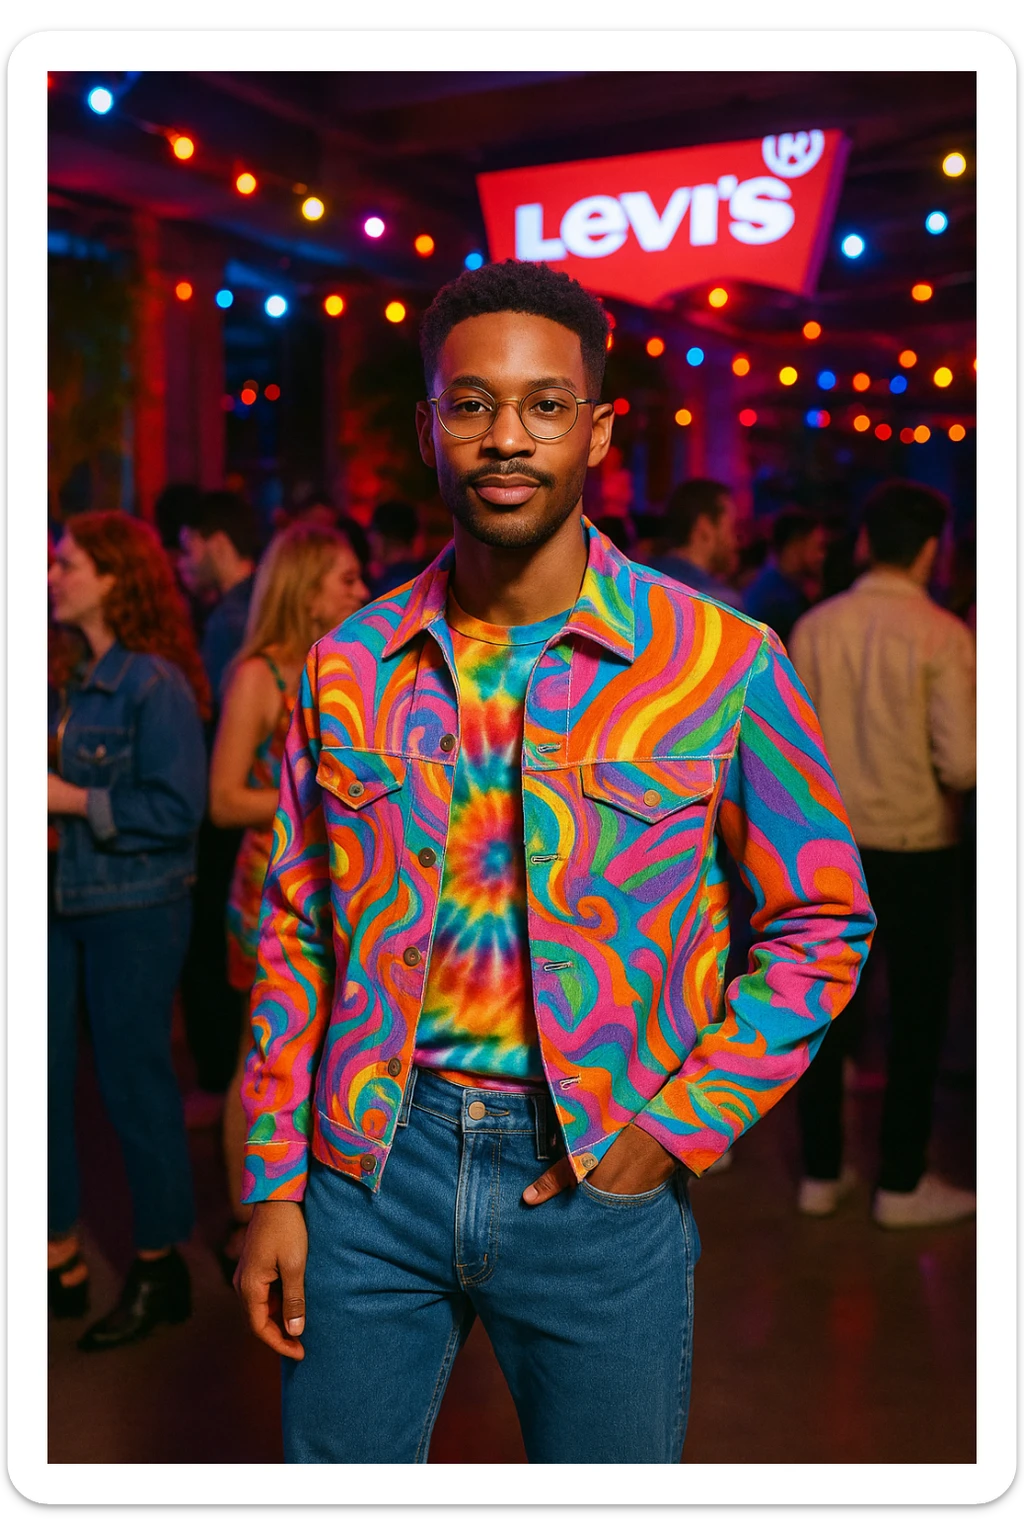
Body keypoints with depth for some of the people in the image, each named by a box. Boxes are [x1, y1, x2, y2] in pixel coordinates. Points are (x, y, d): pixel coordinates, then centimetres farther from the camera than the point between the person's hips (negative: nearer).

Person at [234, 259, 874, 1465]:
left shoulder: (721, 666, -8)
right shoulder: (346, 666, 2)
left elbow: (820, 925, 0)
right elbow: (297, 932, 7)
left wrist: (675, 1129, -8)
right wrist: (274, 1184, 4)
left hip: (599, 1184, -2)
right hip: (369, 1166, 2)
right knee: (334, 1465, 14)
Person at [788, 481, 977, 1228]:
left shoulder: (815, 626, -4)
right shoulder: (944, 636, -14)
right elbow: (962, 762, -17)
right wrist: (935, 779, 4)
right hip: (914, 847, -4)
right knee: (917, 1017, 10)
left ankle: (821, 1173, 22)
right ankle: (902, 1184, 17)